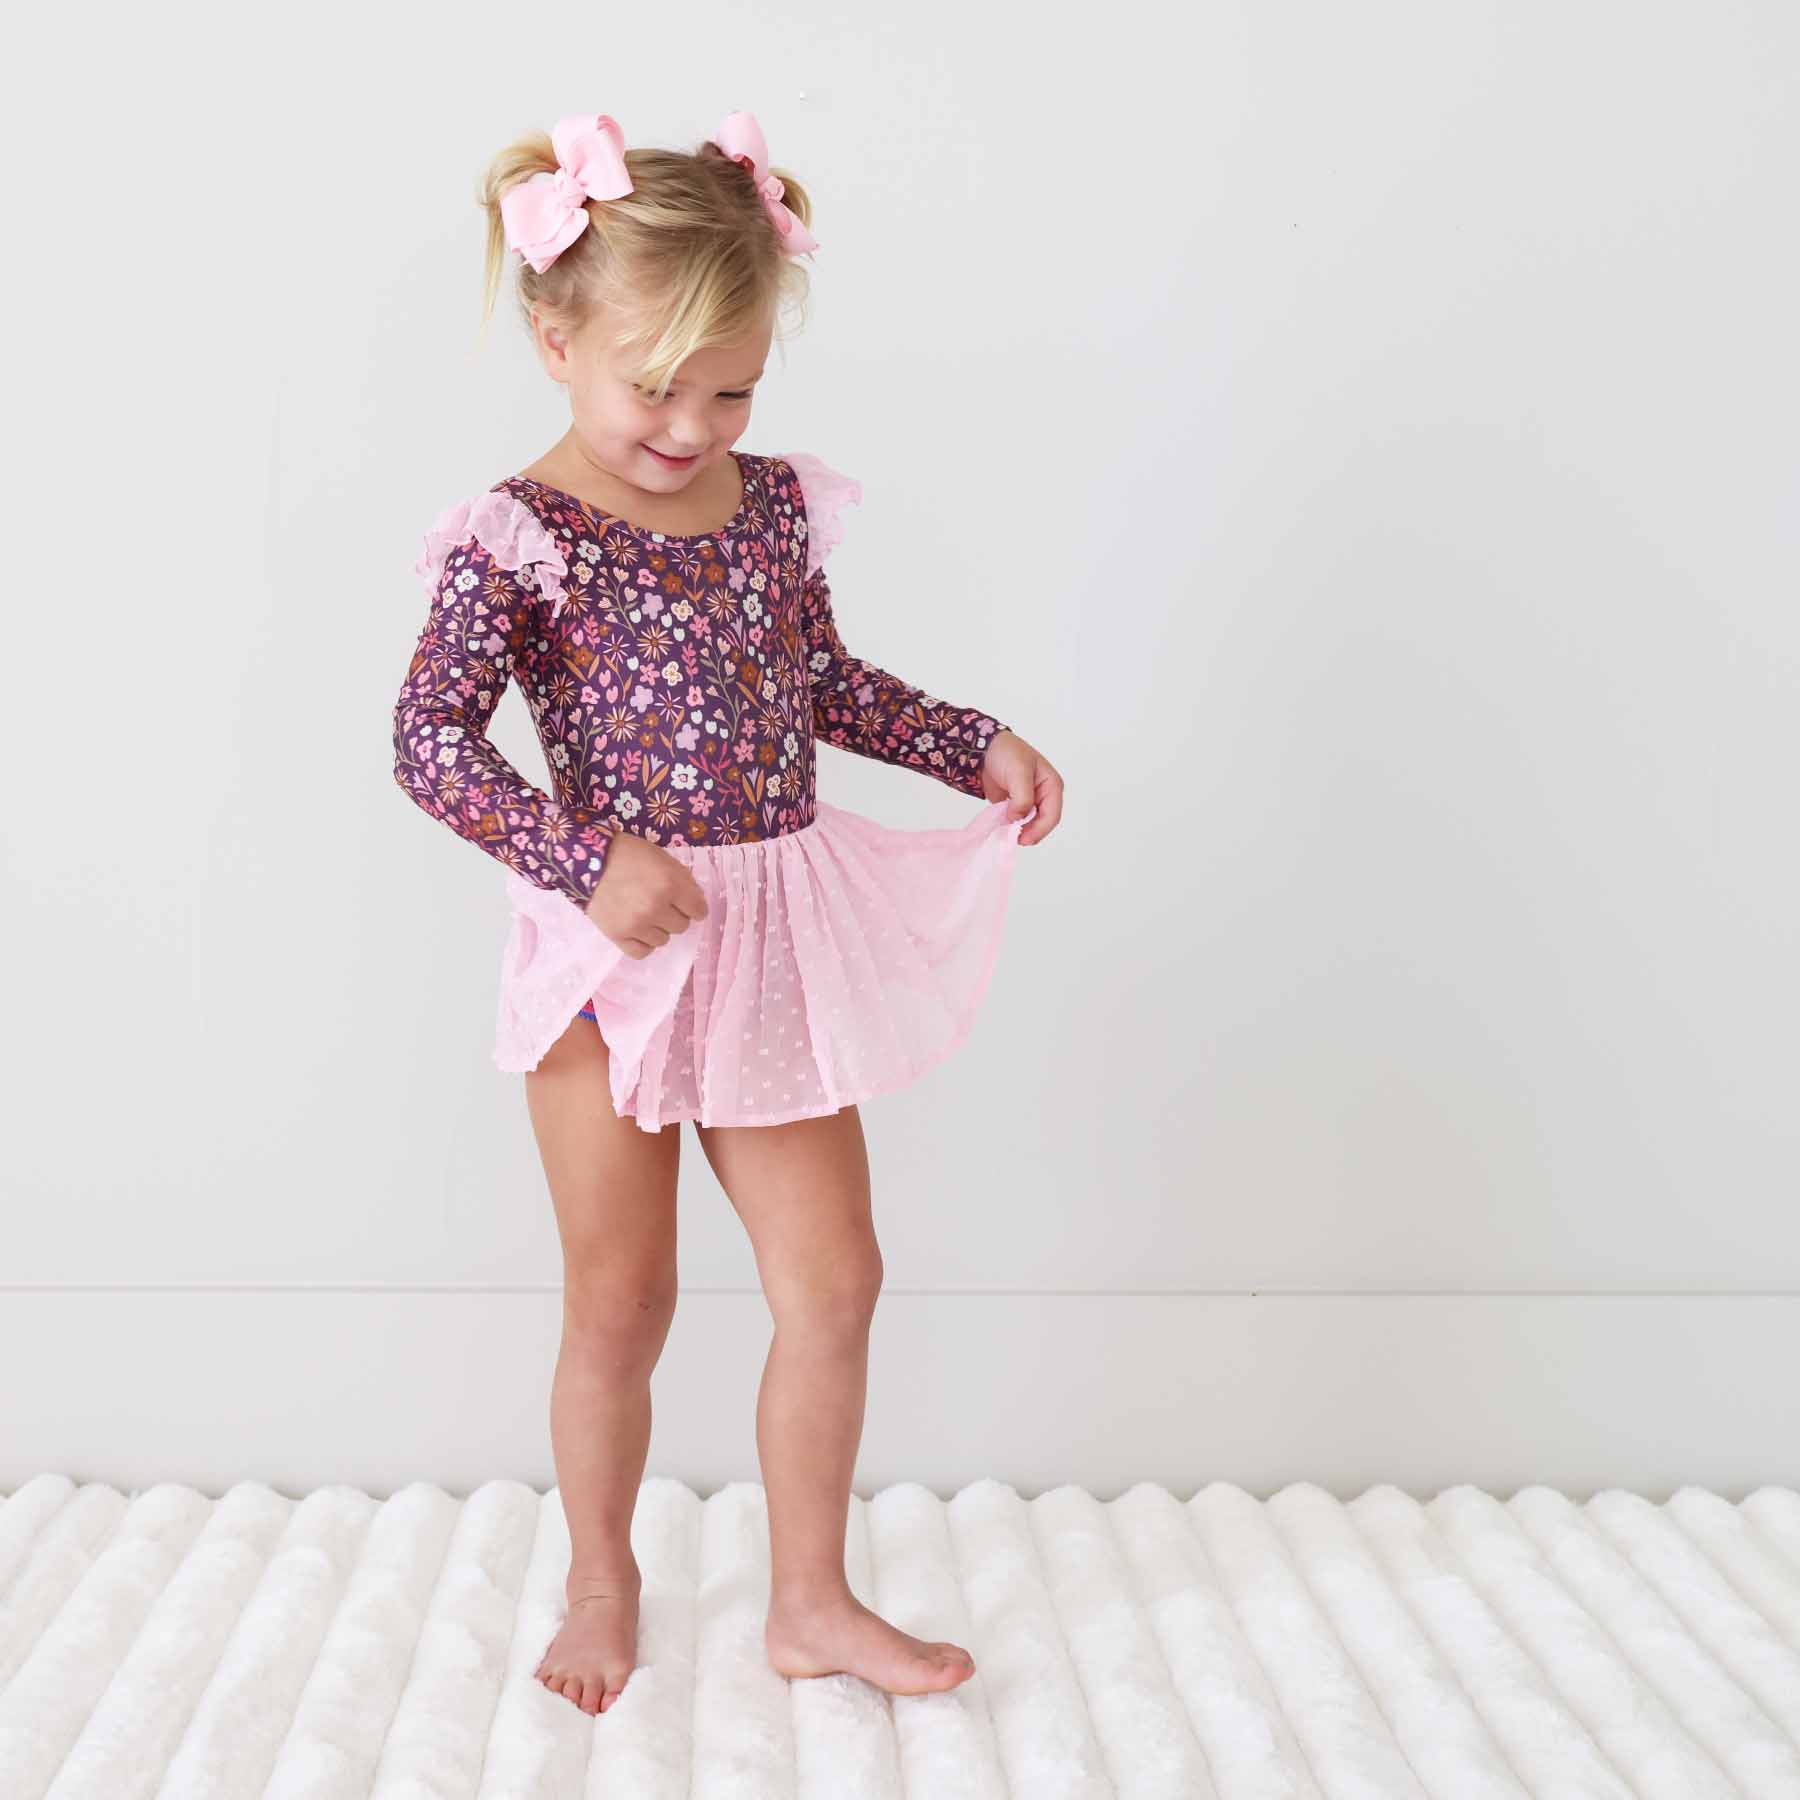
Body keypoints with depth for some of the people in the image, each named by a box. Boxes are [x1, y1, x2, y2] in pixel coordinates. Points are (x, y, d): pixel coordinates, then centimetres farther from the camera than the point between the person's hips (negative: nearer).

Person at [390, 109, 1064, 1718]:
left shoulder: (777, 504, 5)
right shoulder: (519, 539, -12)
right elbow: (431, 739, -15)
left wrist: (978, 745, 8)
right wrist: (584, 861, -25)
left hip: (780, 944, 5)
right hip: (616, 954, -5)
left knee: (834, 1281, 8)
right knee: (620, 1302, 10)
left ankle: (812, 1600, 26)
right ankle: (602, 1588, 33)